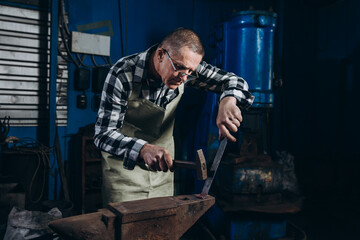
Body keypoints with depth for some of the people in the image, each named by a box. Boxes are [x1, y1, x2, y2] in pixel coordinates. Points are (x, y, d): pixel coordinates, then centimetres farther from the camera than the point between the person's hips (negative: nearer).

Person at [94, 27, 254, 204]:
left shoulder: (185, 66, -12)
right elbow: (103, 134, -27)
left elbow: (234, 81, -8)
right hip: (124, 167, -4)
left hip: (162, 167, 4)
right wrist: (144, 149, -46)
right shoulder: (123, 74, -25)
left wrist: (228, 100, -32)